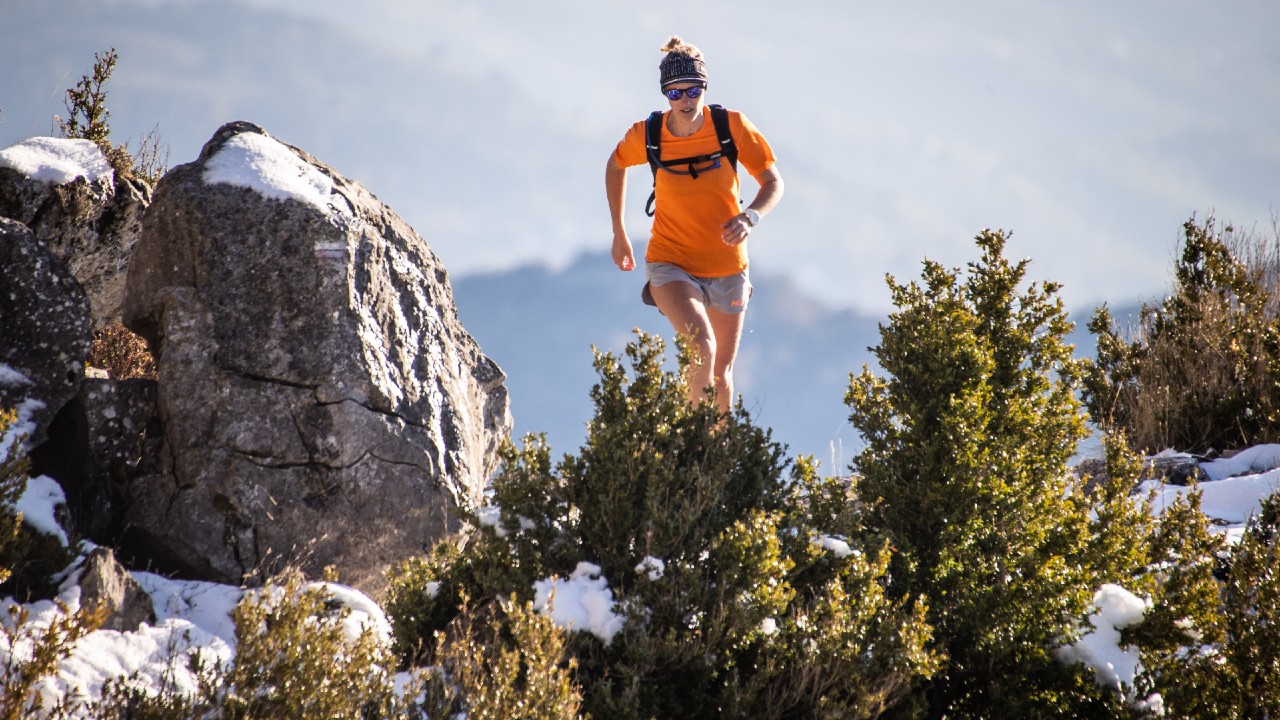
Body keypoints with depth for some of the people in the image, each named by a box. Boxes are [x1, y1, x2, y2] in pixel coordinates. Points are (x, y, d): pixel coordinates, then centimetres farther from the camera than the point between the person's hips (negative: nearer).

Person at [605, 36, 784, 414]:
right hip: (671, 265, -2)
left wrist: (750, 216, -27)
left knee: (722, 373, 13)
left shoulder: (733, 126, -12)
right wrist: (619, 234, 13)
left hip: (726, 268, 2)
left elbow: (773, 183, -6)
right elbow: (616, 165, 11)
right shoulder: (646, 136, -11)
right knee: (702, 347, -29)